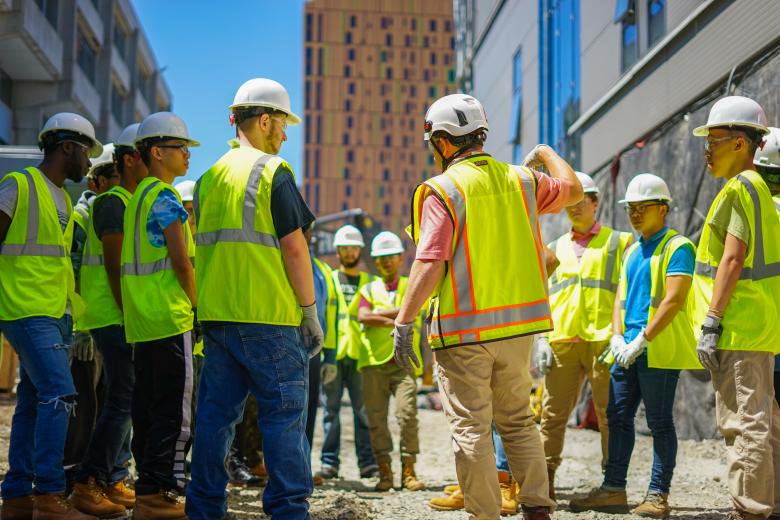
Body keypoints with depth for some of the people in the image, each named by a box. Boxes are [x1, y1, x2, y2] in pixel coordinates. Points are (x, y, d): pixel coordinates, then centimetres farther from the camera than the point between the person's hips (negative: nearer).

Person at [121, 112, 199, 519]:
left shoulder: (138, 197, 18)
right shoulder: (165, 198, -10)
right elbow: (181, 260, -17)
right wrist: (195, 304, -6)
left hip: (141, 320, 10)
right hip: (170, 318, -10)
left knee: (148, 408, 11)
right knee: (174, 409, -7)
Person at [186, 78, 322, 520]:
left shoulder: (210, 176, 14)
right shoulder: (272, 172, -7)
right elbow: (294, 248, -11)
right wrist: (311, 312, -5)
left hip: (217, 316, 7)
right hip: (269, 317, -7)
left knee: (216, 413, 10)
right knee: (284, 414, -1)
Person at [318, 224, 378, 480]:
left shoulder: (369, 282, 15)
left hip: (360, 354, 1)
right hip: (333, 354, 0)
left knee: (363, 409, 0)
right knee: (331, 409, 0)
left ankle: (367, 462, 4)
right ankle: (329, 462, 3)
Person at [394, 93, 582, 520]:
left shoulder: (443, 191, -11)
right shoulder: (519, 180, 6)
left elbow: (429, 265, -19)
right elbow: (572, 190, 25)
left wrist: (404, 323, -16)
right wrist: (547, 154, 42)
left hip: (466, 330, -6)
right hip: (517, 324, 6)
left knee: (470, 429, 2)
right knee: (518, 421, 18)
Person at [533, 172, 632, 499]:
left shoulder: (618, 242, 11)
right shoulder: (555, 248, 21)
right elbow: (542, 298, 17)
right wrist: (541, 340, 5)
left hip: (603, 341, -3)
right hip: (562, 342, 3)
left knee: (609, 413, -1)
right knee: (553, 413, 0)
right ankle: (544, 481, 4)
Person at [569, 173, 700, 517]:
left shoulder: (677, 247, -8)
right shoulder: (632, 251, 18)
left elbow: (673, 300, -17)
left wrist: (641, 341, -19)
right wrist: (617, 337, 1)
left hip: (659, 350, -8)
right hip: (628, 350, 8)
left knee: (659, 423, -2)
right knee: (618, 417, 8)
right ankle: (613, 490, 15)